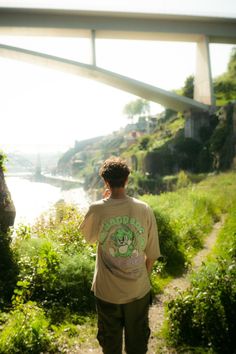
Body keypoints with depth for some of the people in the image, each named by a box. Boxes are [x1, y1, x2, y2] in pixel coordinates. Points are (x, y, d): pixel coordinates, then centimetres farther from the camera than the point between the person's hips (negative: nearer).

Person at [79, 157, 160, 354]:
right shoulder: (144, 209, -13)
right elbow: (152, 254, -5)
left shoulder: (97, 210, -17)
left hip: (107, 291, -1)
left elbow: (88, 236, 5)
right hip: (138, 290, 1)